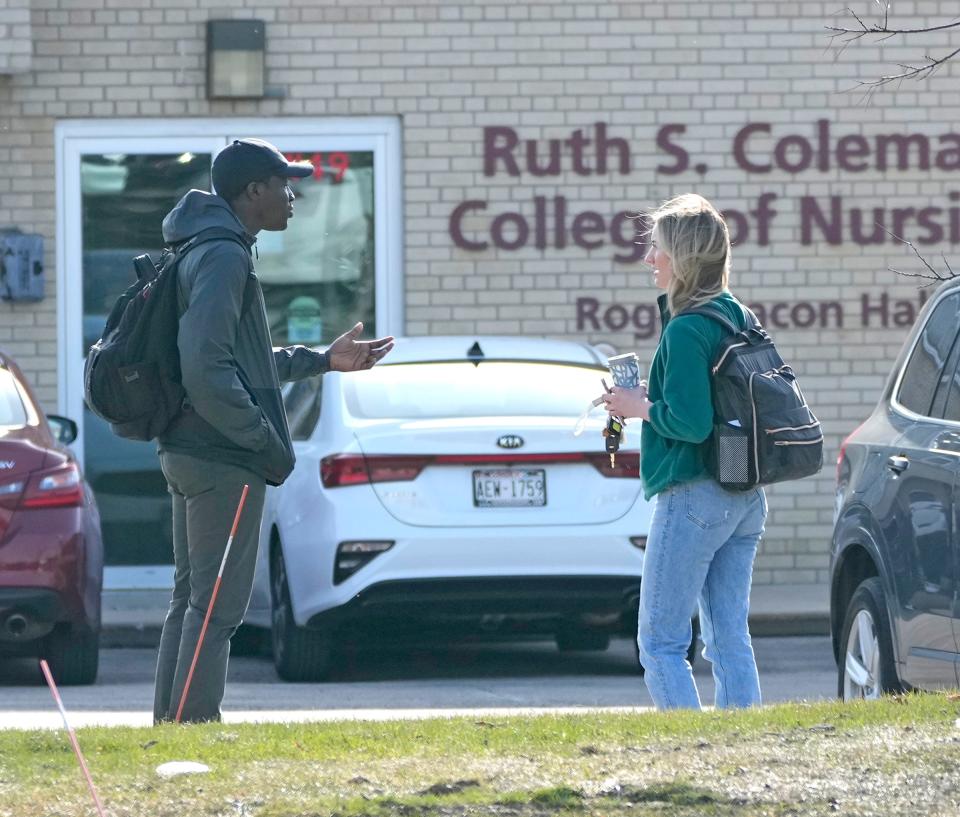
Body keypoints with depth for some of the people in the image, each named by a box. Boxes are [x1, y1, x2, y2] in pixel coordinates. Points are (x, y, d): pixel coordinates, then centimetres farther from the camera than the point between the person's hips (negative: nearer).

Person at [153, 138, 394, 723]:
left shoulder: (211, 253, 17)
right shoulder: (223, 257, -16)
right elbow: (208, 372, -24)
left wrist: (322, 361, 28)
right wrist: (266, 442, -18)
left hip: (192, 454, 10)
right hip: (225, 461, -10)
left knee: (193, 599, 14)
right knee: (216, 606, -7)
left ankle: (172, 727, 19)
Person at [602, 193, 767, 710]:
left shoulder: (686, 331, -15)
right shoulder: (738, 320, 12)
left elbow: (691, 422, -22)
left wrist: (642, 408, -5)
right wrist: (656, 397, 14)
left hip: (692, 496, -9)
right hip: (745, 501, 9)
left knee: (660, 642, -3)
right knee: (730, 639, 9)